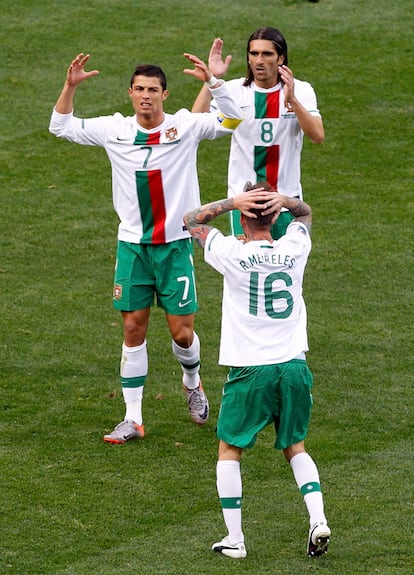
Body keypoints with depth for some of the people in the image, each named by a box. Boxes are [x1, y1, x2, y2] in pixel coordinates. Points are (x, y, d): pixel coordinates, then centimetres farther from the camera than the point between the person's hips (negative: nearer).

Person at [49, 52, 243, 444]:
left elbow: (234, 121, -15)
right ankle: (133, 419, 9)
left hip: (175, 245, -2)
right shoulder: (115, 130, 1)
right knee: (133, 328, 2)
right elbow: (61, 126, 9)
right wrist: (70, 85, -5)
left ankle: (192, 382, 32)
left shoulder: (186, 126, -6)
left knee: (182, 332, -1)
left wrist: (211, 81, -26)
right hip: (132, 245, 2)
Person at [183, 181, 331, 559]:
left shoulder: (232, 254, -8)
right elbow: (306, 214, 24)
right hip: (295, 368, 3)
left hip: (250, 371, -3)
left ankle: (234, 538, 7)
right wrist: (284, 200, 2)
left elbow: (191, 220, 8)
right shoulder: (294, 249, 1)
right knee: (295, 447, 19)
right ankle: (318, 518, 0)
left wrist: (232, 202, -4)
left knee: (229, 449, 12)